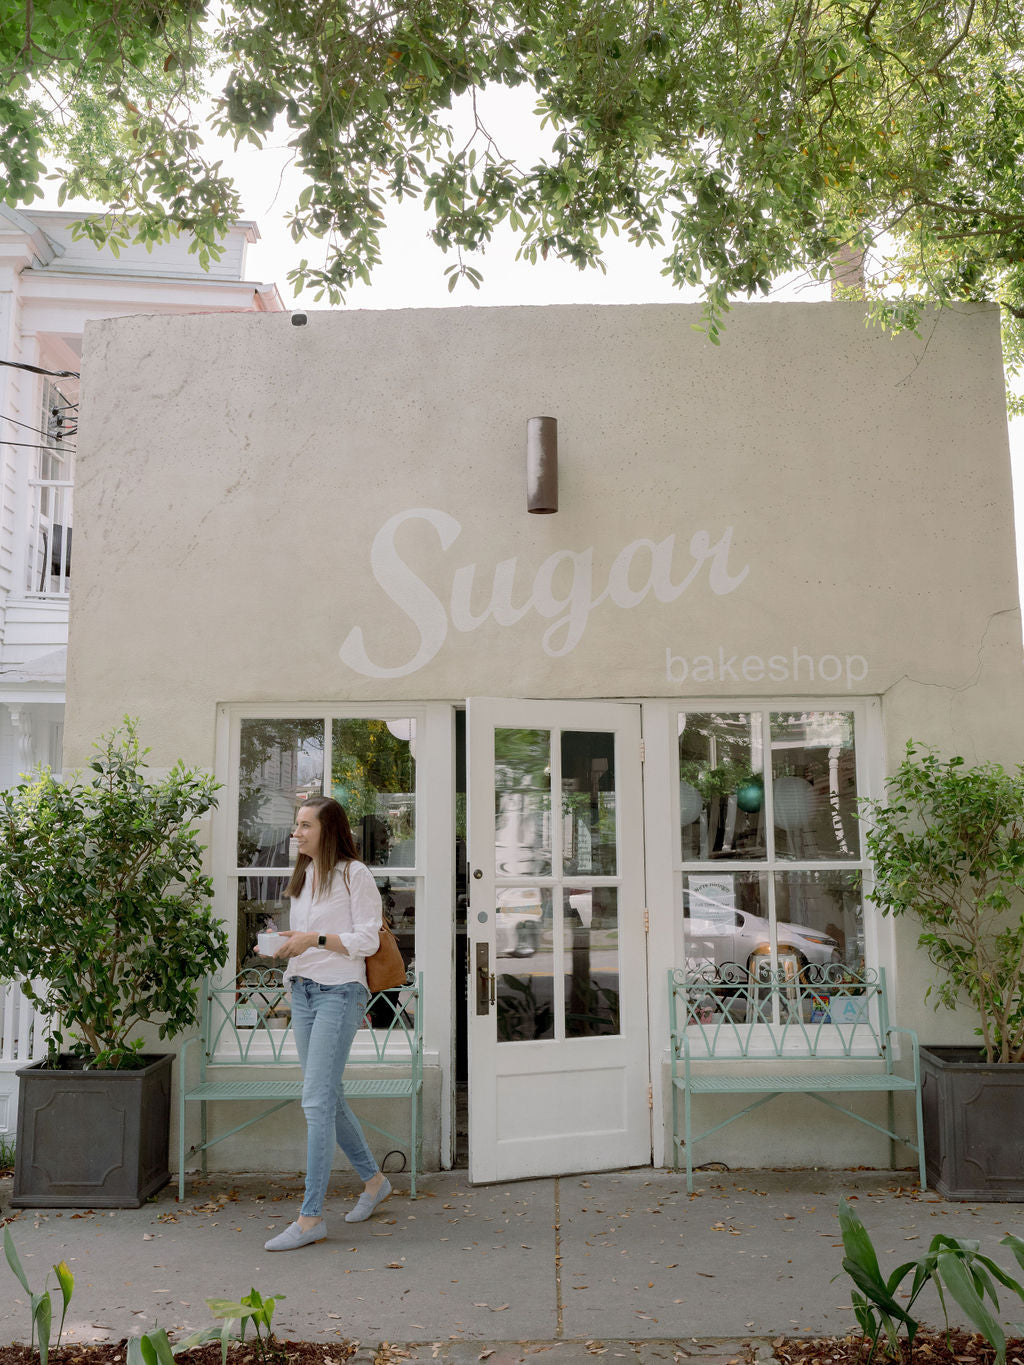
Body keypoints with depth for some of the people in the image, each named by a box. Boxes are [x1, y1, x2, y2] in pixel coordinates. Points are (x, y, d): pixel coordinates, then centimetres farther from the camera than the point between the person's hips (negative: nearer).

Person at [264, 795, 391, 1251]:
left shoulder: (354, 874, -7)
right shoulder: (304, 875, 16)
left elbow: (367, 940, -11)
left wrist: (315, 939, -19)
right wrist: (284, 944, 3)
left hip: (339, 992, -8)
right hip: (302, 991, 8)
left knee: (317, 1101, -10)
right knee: (328, 1098, 14)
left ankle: (311, 1217, -4)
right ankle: (373, 1179, 32)